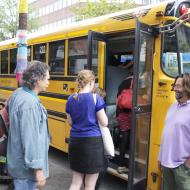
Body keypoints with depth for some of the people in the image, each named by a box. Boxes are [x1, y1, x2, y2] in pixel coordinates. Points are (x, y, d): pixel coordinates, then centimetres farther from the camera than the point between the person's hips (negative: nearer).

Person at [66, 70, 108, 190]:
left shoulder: (71, 99, 2)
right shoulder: (96, 98, -12)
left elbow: (70, 122, 11)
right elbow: (104, 123, -9)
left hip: (75, 141, 5)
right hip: (92, 142, -5)